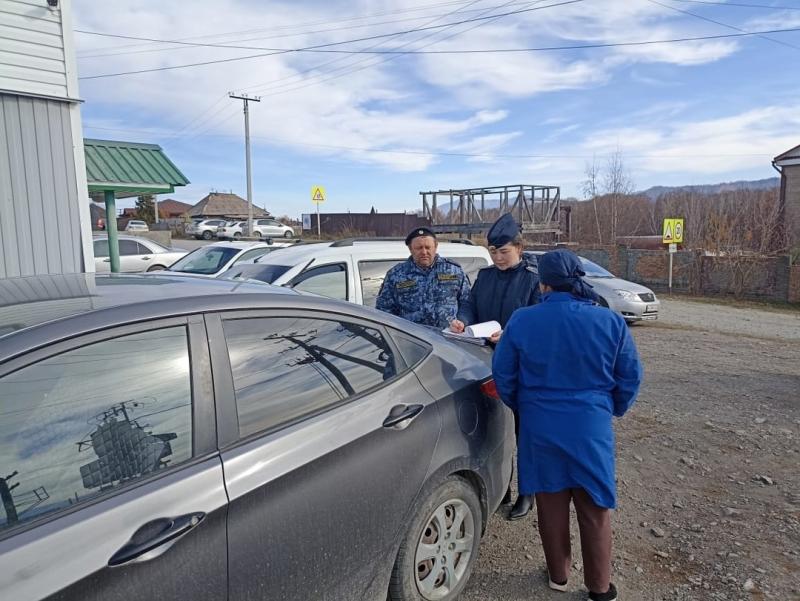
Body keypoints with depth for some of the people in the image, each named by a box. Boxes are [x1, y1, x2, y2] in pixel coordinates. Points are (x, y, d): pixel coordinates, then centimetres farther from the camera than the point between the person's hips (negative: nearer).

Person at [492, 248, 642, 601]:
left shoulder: (522, 321, -11)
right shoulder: (609, 322, -9)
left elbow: (503, 374, -2)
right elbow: (630, 377, 0)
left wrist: (522, 407, 16)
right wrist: (614, 409, 18)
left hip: (540, 429, 0)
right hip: (592, 429, 0)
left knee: (551, 505, 17)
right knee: (594, 510, 15)